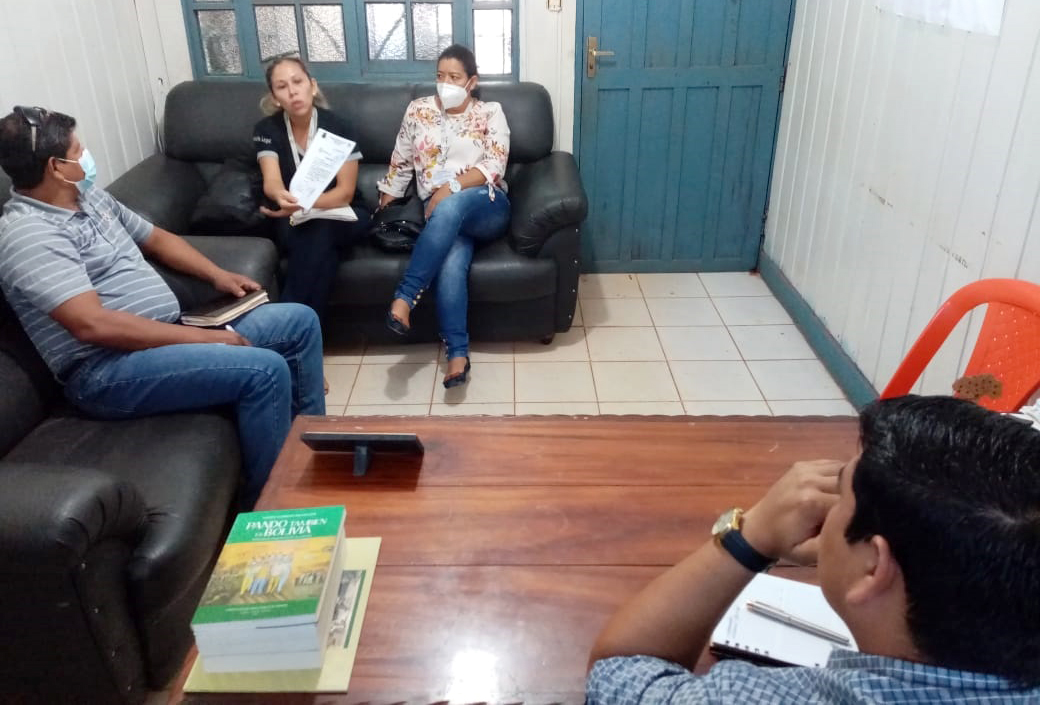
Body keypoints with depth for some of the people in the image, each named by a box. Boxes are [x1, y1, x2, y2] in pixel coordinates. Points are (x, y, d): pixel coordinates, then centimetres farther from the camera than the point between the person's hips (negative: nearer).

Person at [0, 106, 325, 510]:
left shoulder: (88, 197, 14)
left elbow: (157, 239, 26)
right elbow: (92, 324, -26)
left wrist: (218, 275, 9)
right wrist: (202, 337, -24)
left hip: (165, 335, 10)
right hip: (108, 370, -10)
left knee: (300, 321, 7)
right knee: (264, 370, -30)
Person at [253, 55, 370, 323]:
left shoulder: (337, 126, -9)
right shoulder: (267, 130, -3)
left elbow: (345, 192, -14)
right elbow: (271, 182, -17)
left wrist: (302, 205, -31)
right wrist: (283, 198, -43)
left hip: (342, 217, -1)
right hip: (294, 222, 1)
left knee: (319, 231, -36)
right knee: (320, 245, -35)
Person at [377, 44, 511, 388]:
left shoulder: (490, 113, 7)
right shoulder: (418, 110, 13)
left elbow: (494, 166, -6)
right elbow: (400, 165, 18)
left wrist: (450, 187, -19)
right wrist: (382, 211, 14)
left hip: (487, 207, -1)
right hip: (441, 213, 1)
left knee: (450, 208, -38)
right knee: (451, 263, -33)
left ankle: (404, 297, -34)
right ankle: (458, 353, -36)